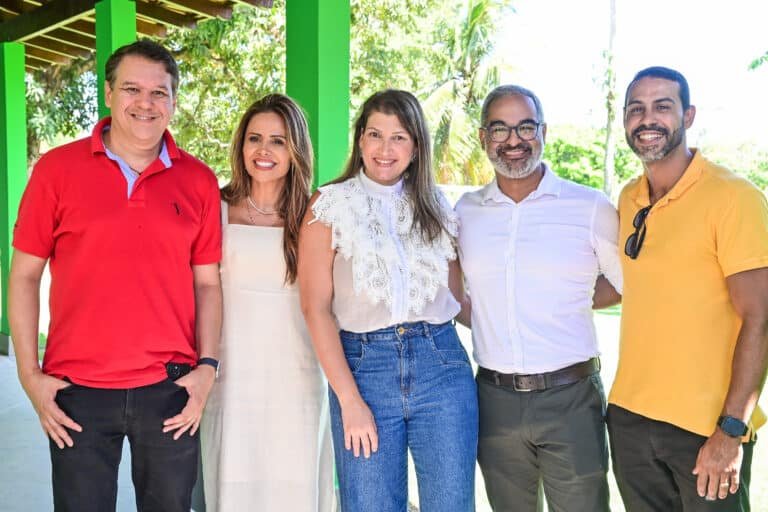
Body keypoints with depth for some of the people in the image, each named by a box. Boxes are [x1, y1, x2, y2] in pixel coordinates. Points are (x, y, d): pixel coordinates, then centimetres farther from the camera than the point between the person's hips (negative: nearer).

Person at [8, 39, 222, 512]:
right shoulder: (57, 169, -1)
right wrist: (30, 374, -4)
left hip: (170, 388, 1)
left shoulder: (199, 181, 2)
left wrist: (207, 366, -5)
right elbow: (24, 276, 2)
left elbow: (207, 283, 4)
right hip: (77, 392, -1)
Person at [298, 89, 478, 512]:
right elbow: (316, 308, -5)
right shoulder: (329, 206, 1)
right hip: (363, 366, -2)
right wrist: (350, 399, -9)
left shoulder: (435, 208, 11)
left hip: (442, 364, 3)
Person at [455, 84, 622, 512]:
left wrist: (575, 302, 0)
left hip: (570, 396, -2)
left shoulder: (591, 208, -4)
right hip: (495, 398, 3)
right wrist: (486, 318, 5)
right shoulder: (465, 211, 5)